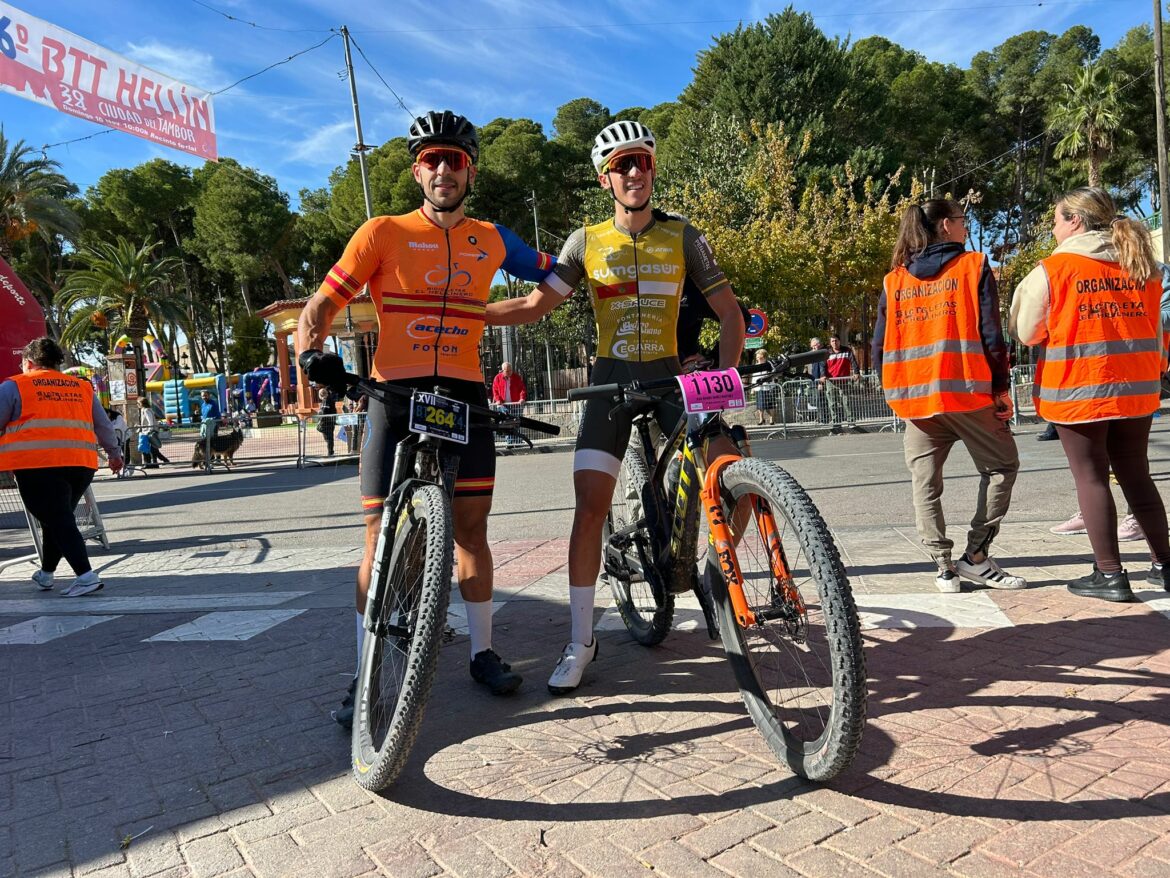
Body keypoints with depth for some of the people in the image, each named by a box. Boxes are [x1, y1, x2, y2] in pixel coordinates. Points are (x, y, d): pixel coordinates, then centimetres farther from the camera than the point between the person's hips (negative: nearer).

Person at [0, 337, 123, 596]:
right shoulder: (82, 387, 18)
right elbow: (104, 426, 22)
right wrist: (115, 454, 33)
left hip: (38, 464, -5)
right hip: (81, 463, 5)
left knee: (56, 520, -4)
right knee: (60, 517, 19)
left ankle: (85, 575, -15)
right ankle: (46, 574, 30)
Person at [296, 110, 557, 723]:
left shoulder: (492, 240, 11)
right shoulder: (384, 233, 3)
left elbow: (557, 276, 24)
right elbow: (322, 305, -1)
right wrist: (311, 351, -18)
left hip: (463, 396, 2)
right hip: (394, 394, -2)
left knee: (471, 526, 5)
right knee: (381, 535, -1)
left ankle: (482, 651, 20)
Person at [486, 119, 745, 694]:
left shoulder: (683, 237, 5)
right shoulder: (587, 242, 5)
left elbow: (729, 312, 4)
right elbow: (534, 306, -2)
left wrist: (725, 379, -11)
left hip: (670, 373, 1)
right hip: (611, 377, -1)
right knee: (590, 505, -10)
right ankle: (580, 641, 1)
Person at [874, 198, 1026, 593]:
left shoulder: (893, 280, 10)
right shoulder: (974, 266, 1)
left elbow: (880, 345, 6)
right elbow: (991, 335, -5)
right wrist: (1002, 388, 1)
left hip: (915, 396, 3)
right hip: (967, 391, -3)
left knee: (925, 483, 9)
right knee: (1001, 466, 13)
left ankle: (944, 567, 9)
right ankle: (976, 557, 9)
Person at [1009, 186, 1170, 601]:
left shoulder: (1052, 269, -8)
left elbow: (1026, 332, -2)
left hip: (1078, 391, -5)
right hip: (1136, 390, 6)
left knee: (1091, 478, 2)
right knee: (1137, 476, 16)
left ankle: (1110, 574, 4)